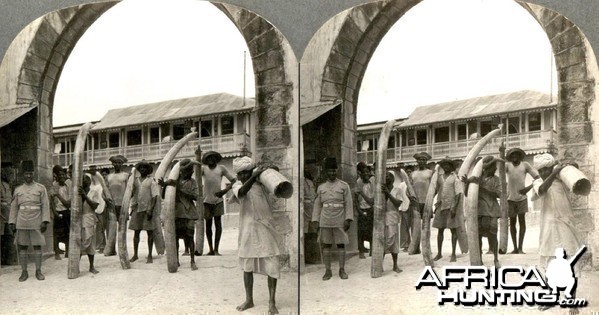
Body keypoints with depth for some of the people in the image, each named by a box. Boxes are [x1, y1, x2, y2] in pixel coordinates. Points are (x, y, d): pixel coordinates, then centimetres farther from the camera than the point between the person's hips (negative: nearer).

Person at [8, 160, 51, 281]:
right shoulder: (18, 190, 9)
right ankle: (24, 272, 9)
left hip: (36, 223, -2)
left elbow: (45, 206, -2)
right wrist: (12, 223, 2)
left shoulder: (41, 188, 3)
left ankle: (38, 271, 8)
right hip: (21, 223, 2)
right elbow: (13, 207, 9)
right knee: (22, 247, 3)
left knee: (37, 246, 1)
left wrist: (45, 221, -9)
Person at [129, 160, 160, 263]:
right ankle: (135, 254, 15)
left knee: (150, 232, 0)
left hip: (148, 209, -4)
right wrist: (132, 207, 9)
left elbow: (155, 196, -8)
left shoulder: (151, 181, -1)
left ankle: (150, 256, 4)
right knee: (136, 231, 6)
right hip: (137, 208, 4)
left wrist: (151, 210, -16)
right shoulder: (135, 181, 13)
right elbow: (132, 194, 18)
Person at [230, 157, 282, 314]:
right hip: (248, 229, 1)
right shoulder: (237, 185, -2)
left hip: (266, 228, -1)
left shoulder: (262, 182, -1)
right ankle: (249, 300, 25)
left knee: (272, 266, -3)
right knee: (247, 266, 11)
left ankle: (272, 302, 5)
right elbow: (241, 192, -24)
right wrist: (254, 176, -29)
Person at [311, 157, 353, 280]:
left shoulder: (344, 186, 3)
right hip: (325, 221, 2)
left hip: (339, 221, -2)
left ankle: (342, 270, 9)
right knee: (326, 245, 3)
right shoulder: (321, 187, 9)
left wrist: (348, 219, -8)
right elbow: (317, 205, 10)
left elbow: (348, 204, 0)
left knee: (341, 245, 2)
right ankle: (328, 270, 8)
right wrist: (315, 220, 3)